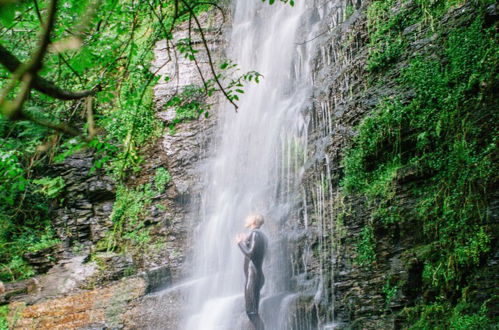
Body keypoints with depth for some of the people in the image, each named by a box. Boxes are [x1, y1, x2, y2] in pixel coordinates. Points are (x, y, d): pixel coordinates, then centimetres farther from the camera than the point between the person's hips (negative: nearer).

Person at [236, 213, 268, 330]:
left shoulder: (254, 234, -12)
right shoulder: (262, 235, 17)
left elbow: (250, 254, -22)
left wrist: (240, 243, -8)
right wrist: (246, 243, 28)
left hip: (252, 276, -10)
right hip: (258, 276, 10)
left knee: (251, 311, -10)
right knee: (253, 312, 12)